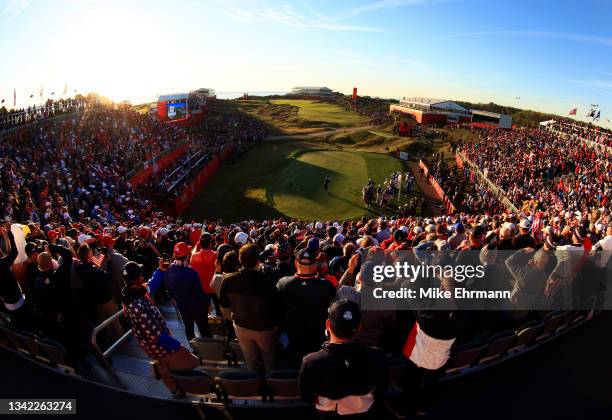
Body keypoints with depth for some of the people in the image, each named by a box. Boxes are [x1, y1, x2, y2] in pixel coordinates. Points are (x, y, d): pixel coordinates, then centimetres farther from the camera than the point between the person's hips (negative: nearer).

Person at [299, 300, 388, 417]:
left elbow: (306, 396, -11)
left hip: (328, 414, 0)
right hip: (367, 414, 1)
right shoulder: (376, 357, -30)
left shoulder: (310, 362, -32)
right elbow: (382, 389, -8)